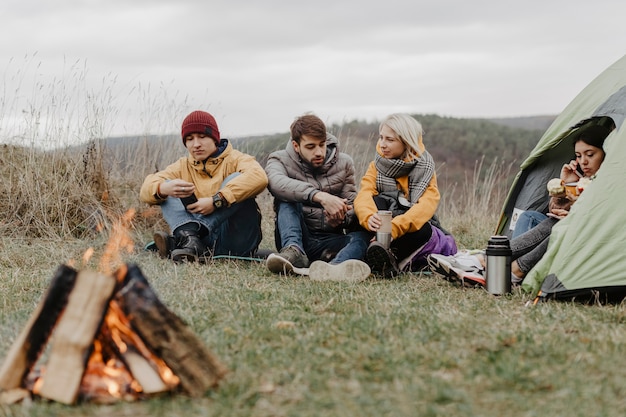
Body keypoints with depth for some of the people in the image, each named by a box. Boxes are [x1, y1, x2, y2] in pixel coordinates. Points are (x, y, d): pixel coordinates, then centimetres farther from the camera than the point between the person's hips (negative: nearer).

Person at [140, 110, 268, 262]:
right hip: (205, 241, 3)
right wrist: (163, 189, -26)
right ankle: (189, 239, -36)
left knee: (236, 179, -19)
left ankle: (189, 233, -35)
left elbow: (259, 177, -21)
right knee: (165, 191, -5)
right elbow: (146, 189, 0)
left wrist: (216, 201, -30)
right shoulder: (182, 166, 15)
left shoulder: (234, 159, 4)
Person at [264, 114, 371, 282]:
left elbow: (352, 205, 3)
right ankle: (293, 251, -46)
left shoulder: (343, 163, 8)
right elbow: (277, 183, -26)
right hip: (296, 238, -1)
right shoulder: (280, 160, -1)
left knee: (363, 235, -30)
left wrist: (342, 218, -23)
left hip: (330, 241, 1)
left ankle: (333, 267, -64)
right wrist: (320, 196, -41)